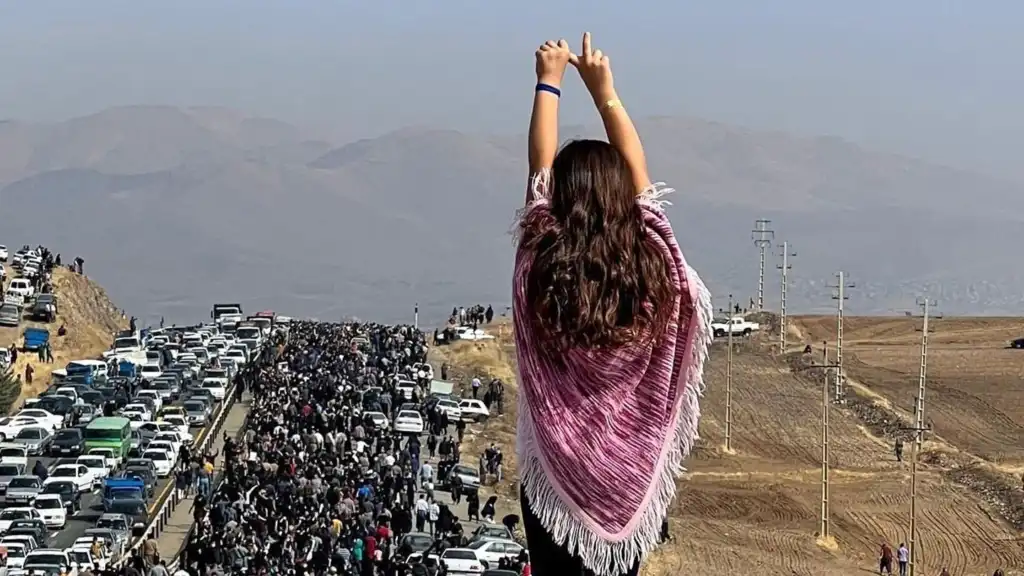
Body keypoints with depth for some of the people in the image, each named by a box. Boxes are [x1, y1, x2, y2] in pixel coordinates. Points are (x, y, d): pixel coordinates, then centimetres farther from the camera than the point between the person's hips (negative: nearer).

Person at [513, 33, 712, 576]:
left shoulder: (539, 268, -16)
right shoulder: (651, 265, -12)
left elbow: (539, 170, -3)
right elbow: (638, 173, 2)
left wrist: (549, 81, 7)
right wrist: (605, 91, 10)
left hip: (556, 474, -2)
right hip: (632, 473, 2)